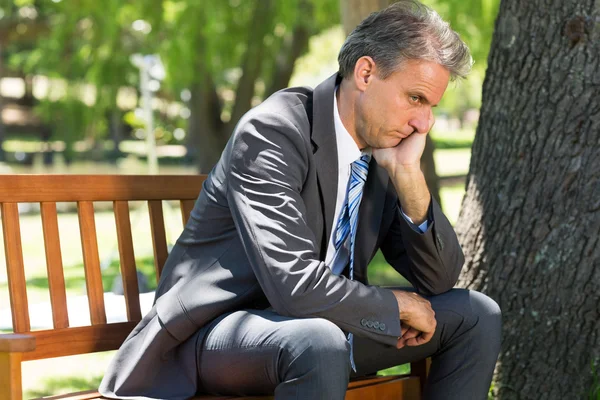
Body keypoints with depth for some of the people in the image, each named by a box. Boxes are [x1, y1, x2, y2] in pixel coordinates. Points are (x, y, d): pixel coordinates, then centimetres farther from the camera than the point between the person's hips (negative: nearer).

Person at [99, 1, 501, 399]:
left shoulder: (387, 146, 1)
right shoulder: (270, 133, -22)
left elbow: (439, 279, 0)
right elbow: (295, 285, -32)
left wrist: (408, 176, -14)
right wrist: (398, 305, -16)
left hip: (323, 325, 8)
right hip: (220, 330, -8)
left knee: (476, 315, -1)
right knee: (318, 343, -39)